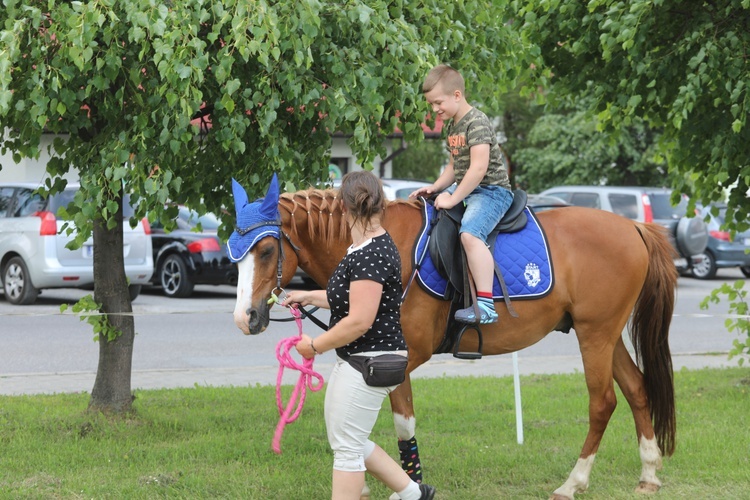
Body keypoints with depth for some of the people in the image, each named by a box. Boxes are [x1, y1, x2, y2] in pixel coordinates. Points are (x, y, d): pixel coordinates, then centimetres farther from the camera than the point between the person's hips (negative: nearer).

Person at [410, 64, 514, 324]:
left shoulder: (477, 122, -16)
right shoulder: (452, 125, 14)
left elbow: (478, 168, -25)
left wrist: (452, 199, -22)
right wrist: (434, 188, 6)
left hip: (491, 190, -11)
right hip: (464, 188, 11)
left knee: (470, 233, -34)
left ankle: (486, 305, -39)